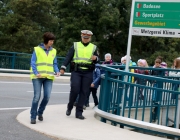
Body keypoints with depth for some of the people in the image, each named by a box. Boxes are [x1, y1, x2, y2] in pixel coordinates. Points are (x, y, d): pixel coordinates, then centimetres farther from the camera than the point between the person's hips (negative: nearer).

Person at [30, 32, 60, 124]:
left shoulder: (53, 51, 11)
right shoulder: (37, 49, 0)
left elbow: (54, 64, 14)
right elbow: (33, 63, -3)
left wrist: (57, 71, -5)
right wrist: (36, 73, -17)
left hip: (49, 77, 3)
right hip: (37, 77, -3)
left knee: (47, 96, -4)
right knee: (37, 96, -10)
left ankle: (40, 112, 21)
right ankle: (33, 116, 1)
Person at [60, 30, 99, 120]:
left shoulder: (93, 47, 13)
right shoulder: (75, 45, 9)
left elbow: (97, 60, 13)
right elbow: (68, 57, 2)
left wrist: (96, 58, -11)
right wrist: (63, 67, -9)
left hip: (88, 73, 2)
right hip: (76, 72, -2)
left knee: (84, 92, 0)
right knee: (74, 90, -11)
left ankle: (79, 112, 5)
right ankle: (70, 107, 12)